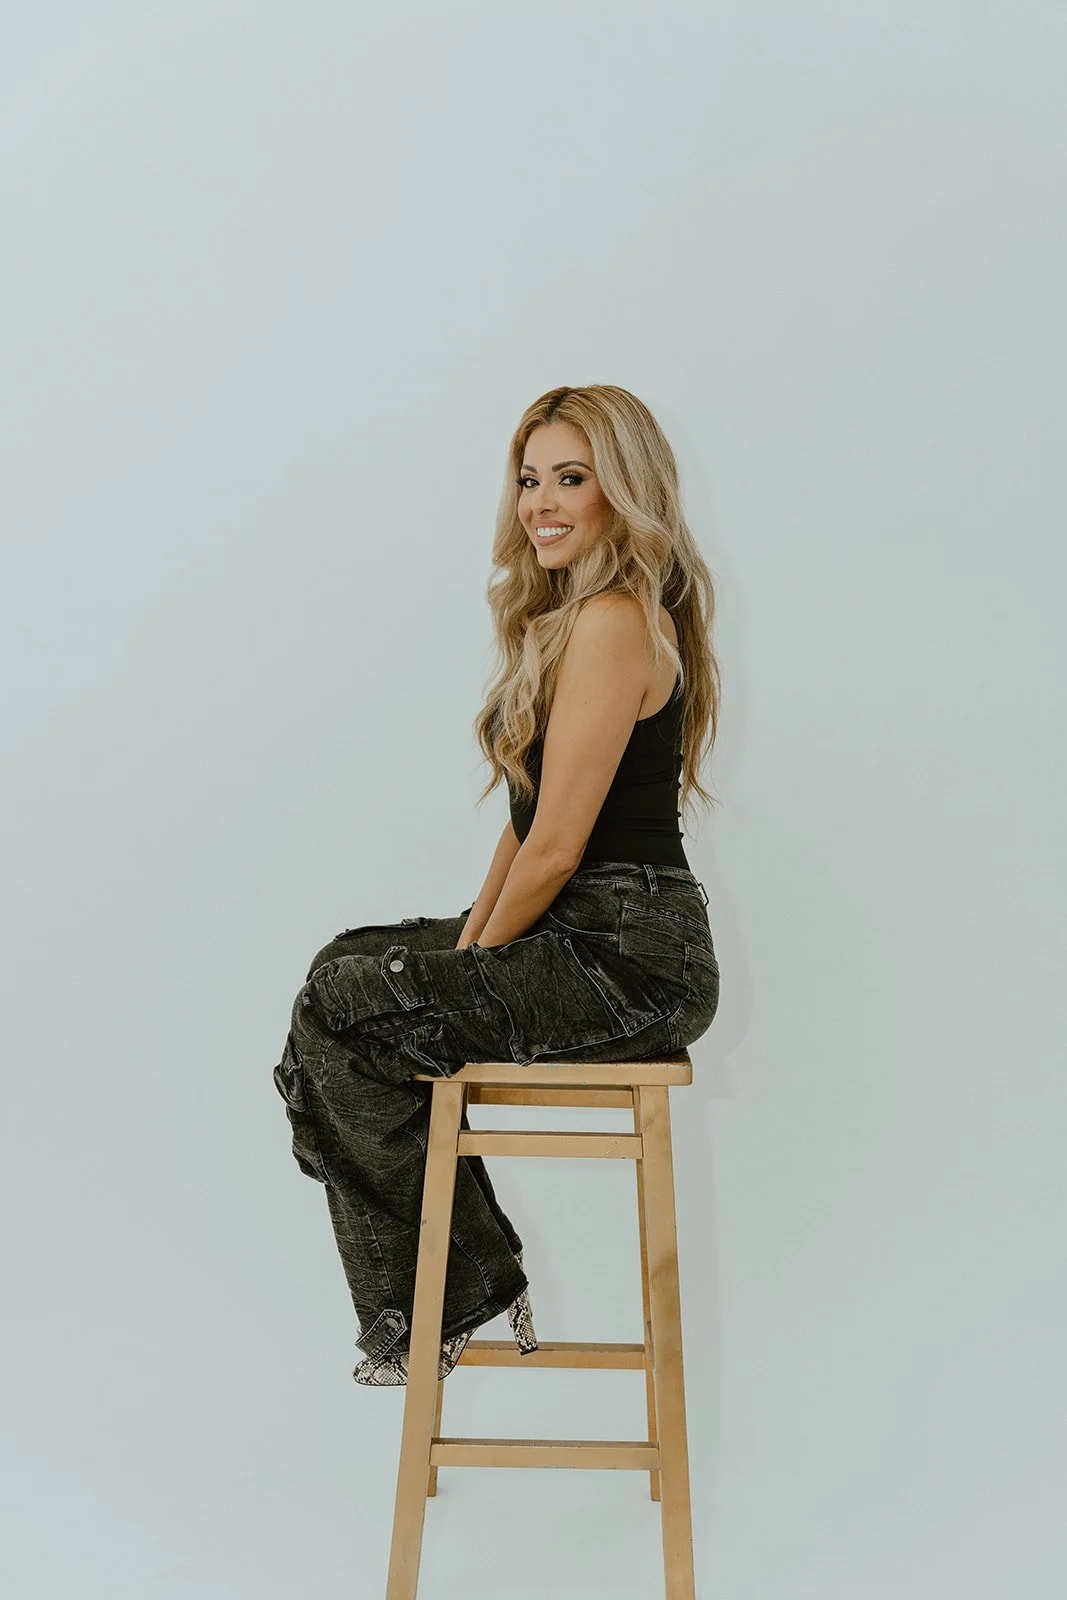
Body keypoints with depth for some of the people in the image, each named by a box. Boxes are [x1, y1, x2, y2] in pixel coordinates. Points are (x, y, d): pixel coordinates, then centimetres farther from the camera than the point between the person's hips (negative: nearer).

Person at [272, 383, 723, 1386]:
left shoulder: (611, 624, -18)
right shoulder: (575, 616, 16)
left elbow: (556, 845, -20)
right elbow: (530, 816, 15)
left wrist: (485, 950, -4)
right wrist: (471, 936, 7)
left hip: (626, 959, -10)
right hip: (605, 938, 11)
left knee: (337, 1013, -8)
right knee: (354, 963, 16)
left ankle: (457, 1299, 10)